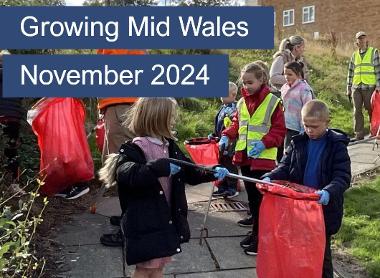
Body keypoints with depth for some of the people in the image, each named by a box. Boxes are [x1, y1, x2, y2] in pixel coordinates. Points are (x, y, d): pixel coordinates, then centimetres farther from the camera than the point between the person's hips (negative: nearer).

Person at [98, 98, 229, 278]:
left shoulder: (170, 146, 8)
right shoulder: (133, 149, -16)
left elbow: (189, 172, 11)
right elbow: (127, 174, -35)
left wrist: (212, 173, -4)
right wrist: (161, 167, -42)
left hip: (168, 218, 7)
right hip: (144, 221, -7)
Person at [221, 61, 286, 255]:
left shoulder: (273, 102, -7)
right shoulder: (242, 103, 10)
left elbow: (279, 130, -6)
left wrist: (264, 143, -20)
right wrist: (227, 136, 1)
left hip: (263, 158, -6)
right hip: (244, 156, 6)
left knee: (261, 197, -4)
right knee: (251, 194, 17)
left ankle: (260, 237, 3)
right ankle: (255, 219, 33)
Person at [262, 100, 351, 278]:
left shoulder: (337, 146, -10)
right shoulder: (298, 142, 2)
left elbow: (343, 177, -16)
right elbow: (285, 167, 1)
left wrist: (328, 191, -35)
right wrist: (269, 178, -18)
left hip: (324, 207, -4)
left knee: (321, 250, 11)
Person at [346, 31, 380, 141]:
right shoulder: (354, 55, 14)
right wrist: (348, 88, 12)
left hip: (369, 87, -4)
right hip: (356, 87, 4)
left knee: (371, 110, 3)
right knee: (357, 111, 2)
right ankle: (359, 134, 8)